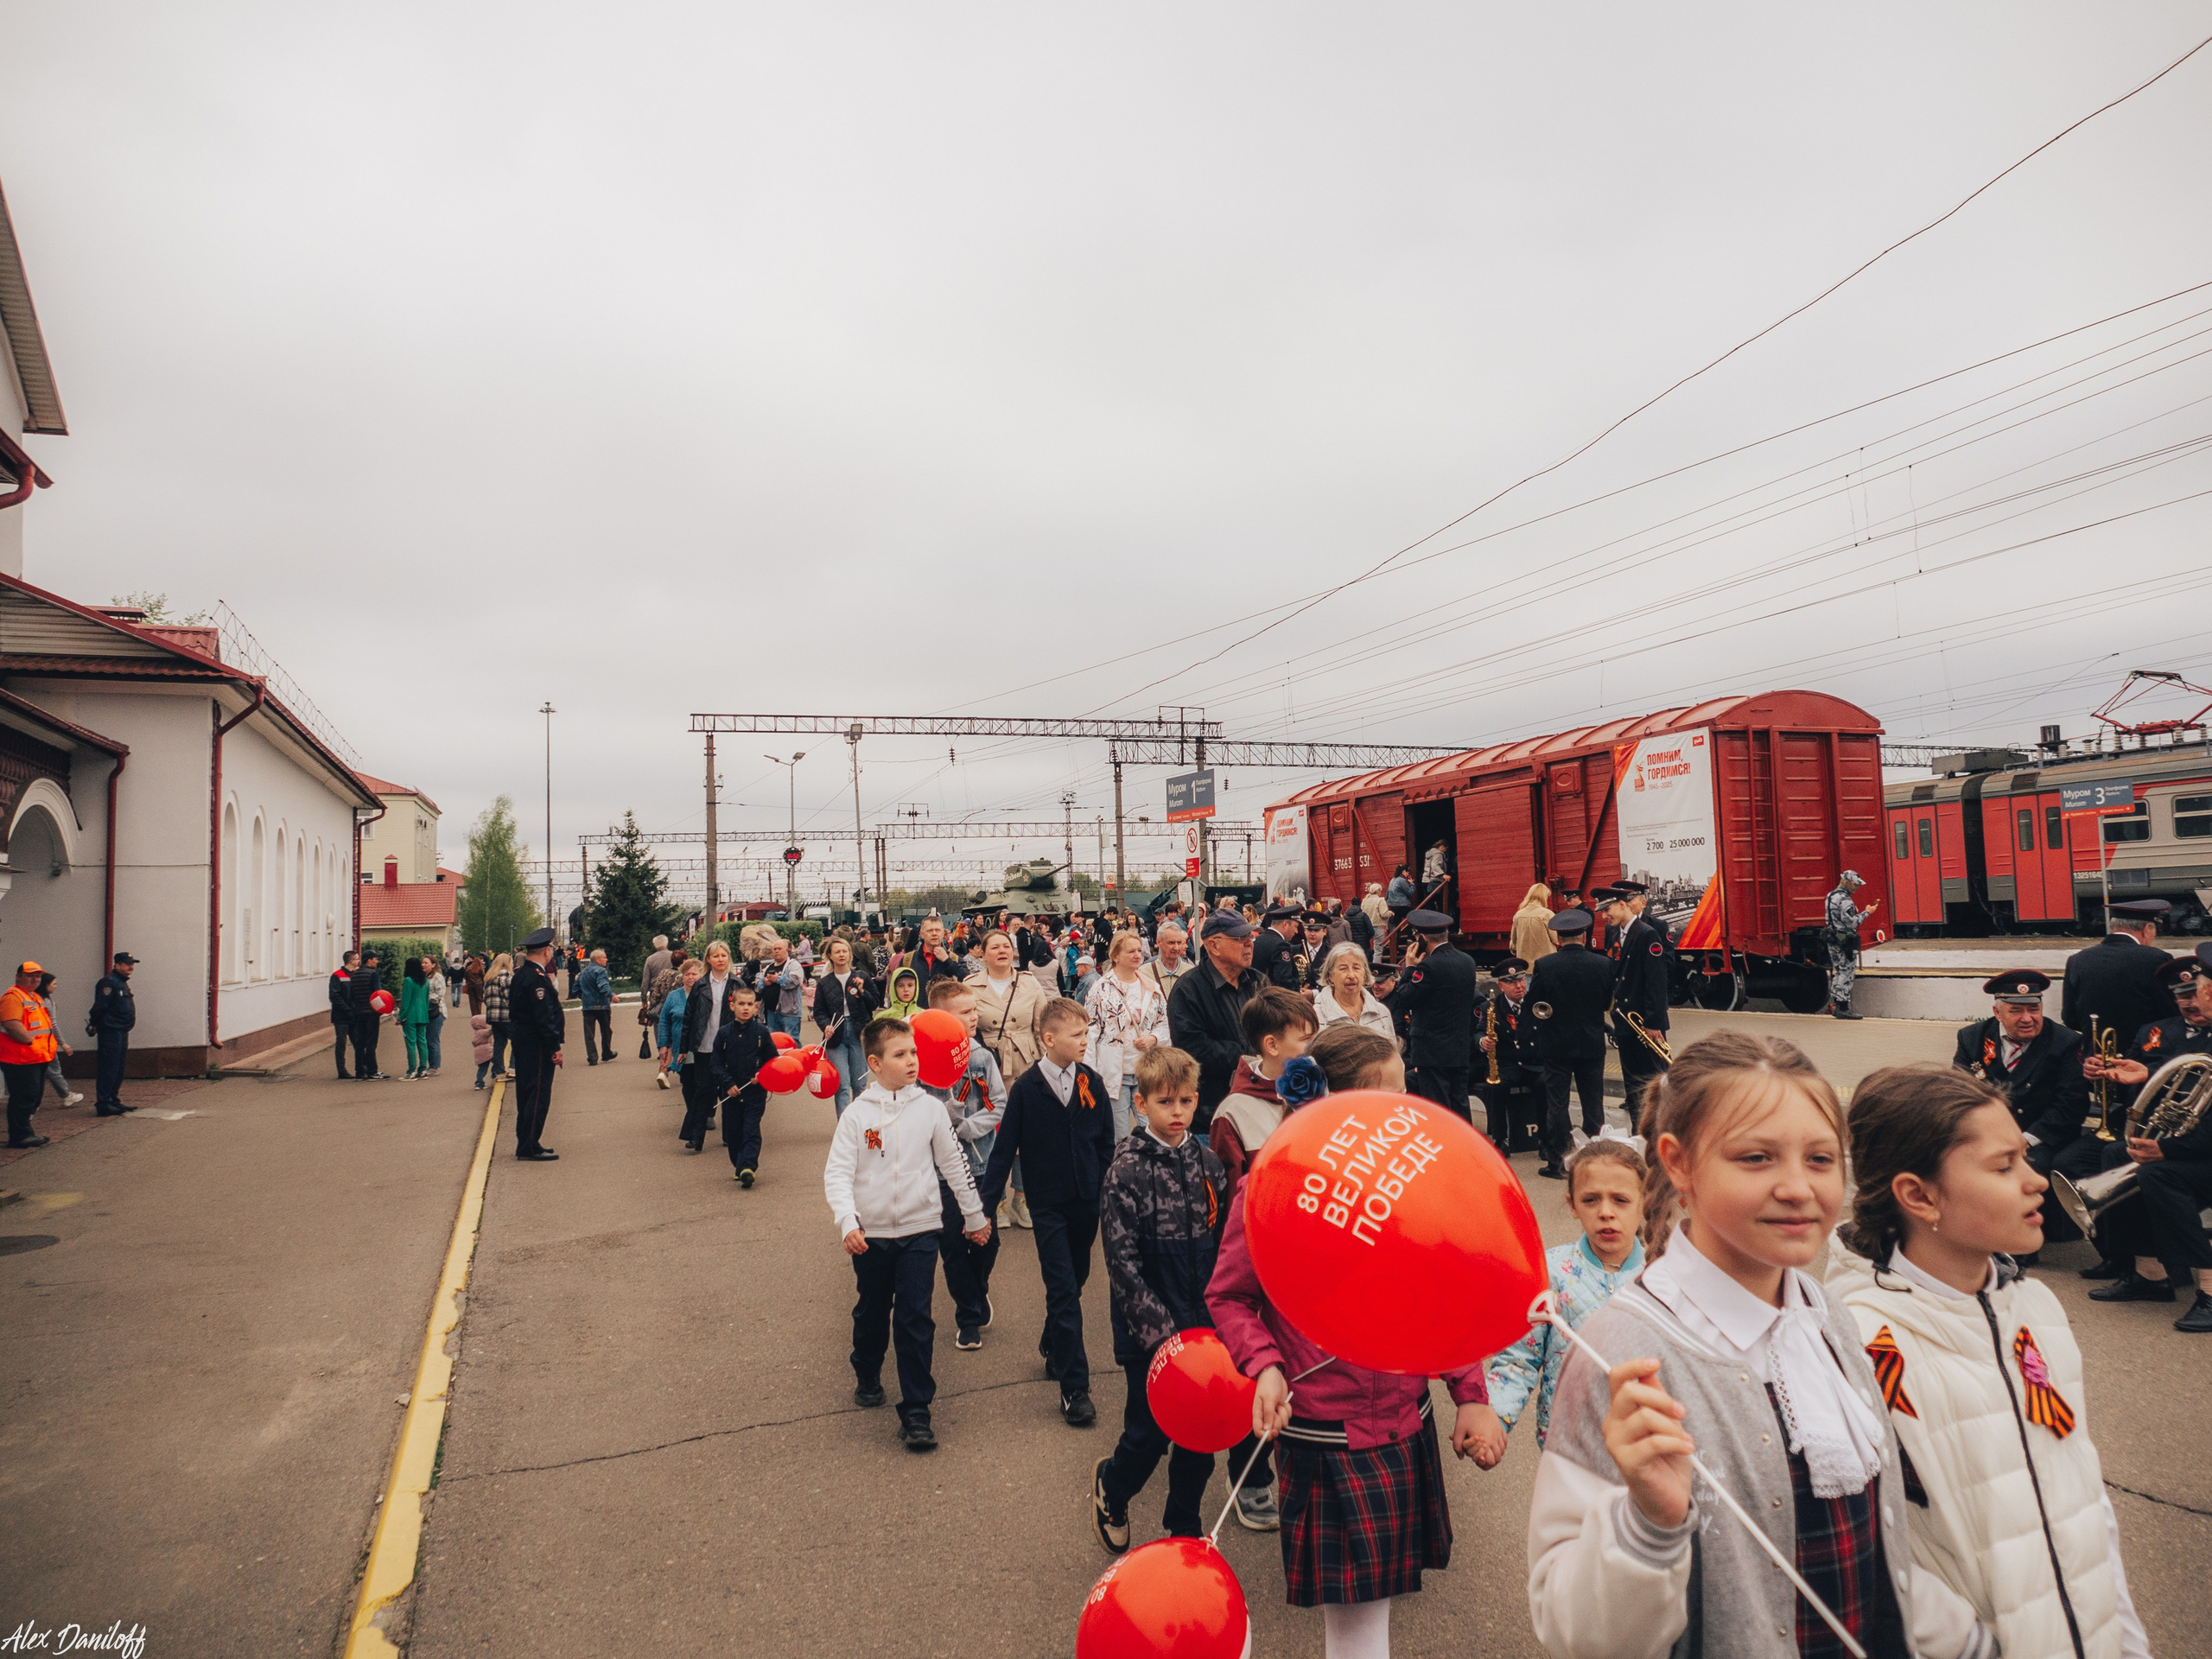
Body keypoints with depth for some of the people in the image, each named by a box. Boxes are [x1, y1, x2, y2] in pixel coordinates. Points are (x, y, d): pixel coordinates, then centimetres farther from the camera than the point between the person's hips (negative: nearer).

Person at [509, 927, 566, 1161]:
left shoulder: (520, 973, 12)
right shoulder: (536, 978, -19)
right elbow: (544, 1016, -23)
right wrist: (555, 1047, -21)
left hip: (523, 1043, 11)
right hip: (537, 1044, -11)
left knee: (526, 1093, 16)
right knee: (539, 1095, -6)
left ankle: (525, 1144, 24)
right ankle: (530, 1148, -2)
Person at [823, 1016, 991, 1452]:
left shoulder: (929, 1109, -4)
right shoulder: (858, 1114, -8)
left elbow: (953, 1164, 6)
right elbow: (837, 1173, -9)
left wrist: (975, 1215, 12)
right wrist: (847, 1222, -23)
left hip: (919, 1231, 0)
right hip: (871, 1235, 0)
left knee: (915, 1320, -4)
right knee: (871, 1314, 19)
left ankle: (916, 1411, 5)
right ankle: (867, 1376, 45)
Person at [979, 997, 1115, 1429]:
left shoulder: (1092, 1083, -1)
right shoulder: (1026, 1088, -10)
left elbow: (1106, 1143, 6)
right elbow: (1004, 1149, -5)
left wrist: (1108, 1191, 4)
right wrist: (985, 1206, -6)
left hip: (1087, 1202, 4)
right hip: (1048, 1204, -4)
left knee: (1074, 1281, 17)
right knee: (1064, 1292, -5)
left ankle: (1053, 1347, 42)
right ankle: (1074, 1387, 2)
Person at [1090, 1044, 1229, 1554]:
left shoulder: (1207, 1161, 2)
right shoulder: (1127, 1169, -13)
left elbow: (1224, 1244, 8)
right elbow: (1122, 1262, -14)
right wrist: (1160, 1328, -17)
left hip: (1203, 1326, 4)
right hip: (1149, 1331, -4)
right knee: (1149, 1432, 5)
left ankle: (1185, 1527, 34)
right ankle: (1111, 1487, 37)